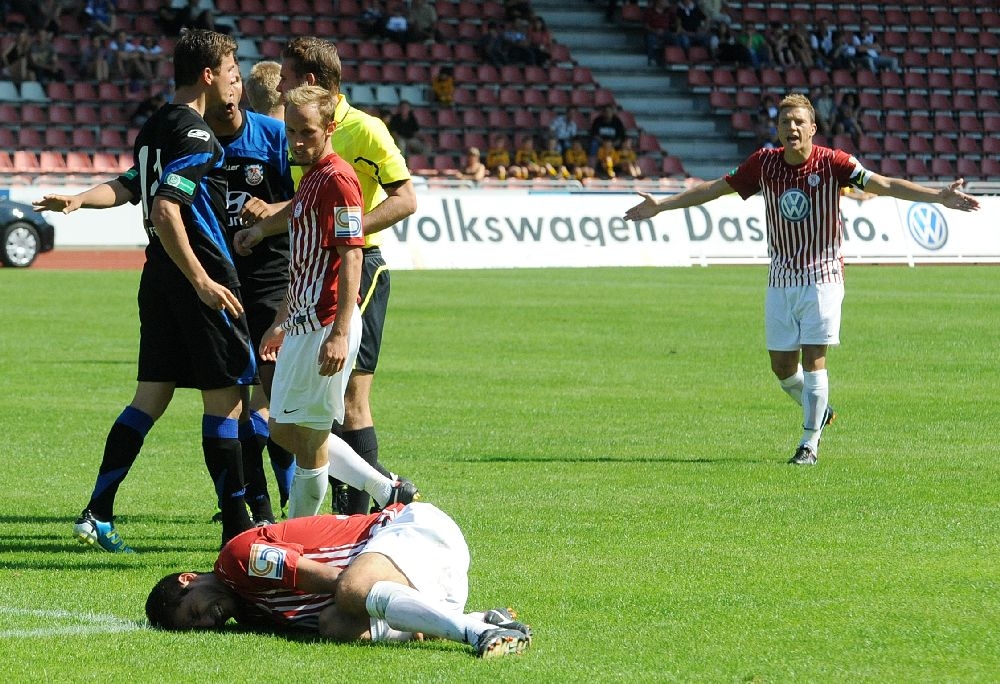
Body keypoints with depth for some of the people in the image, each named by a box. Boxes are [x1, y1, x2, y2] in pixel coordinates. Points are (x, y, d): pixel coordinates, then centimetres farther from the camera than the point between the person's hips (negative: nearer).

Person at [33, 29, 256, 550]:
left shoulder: (156, 126, 15)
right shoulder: (195, 134, -15)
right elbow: (166, 211, -23)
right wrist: (202, 282, -25)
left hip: (160, 274, 9)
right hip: (198, 272, -9)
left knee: (152, 395, 9)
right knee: (224, 394, -2)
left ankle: (98, 515, 5)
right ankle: (236, 526, 1)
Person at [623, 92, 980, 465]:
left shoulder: (831, 162, -11)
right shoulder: (763, 163, -1)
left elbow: (883, 185, -17)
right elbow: (715, 188, 9)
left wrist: (938, 196, -28)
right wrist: (660, 205, 9)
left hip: (822, 276, -4)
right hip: (780, 278, 4)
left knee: (813, 359, -9)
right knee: (782, 366, 6)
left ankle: (810, 442, 2)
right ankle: (819, 412, 34)